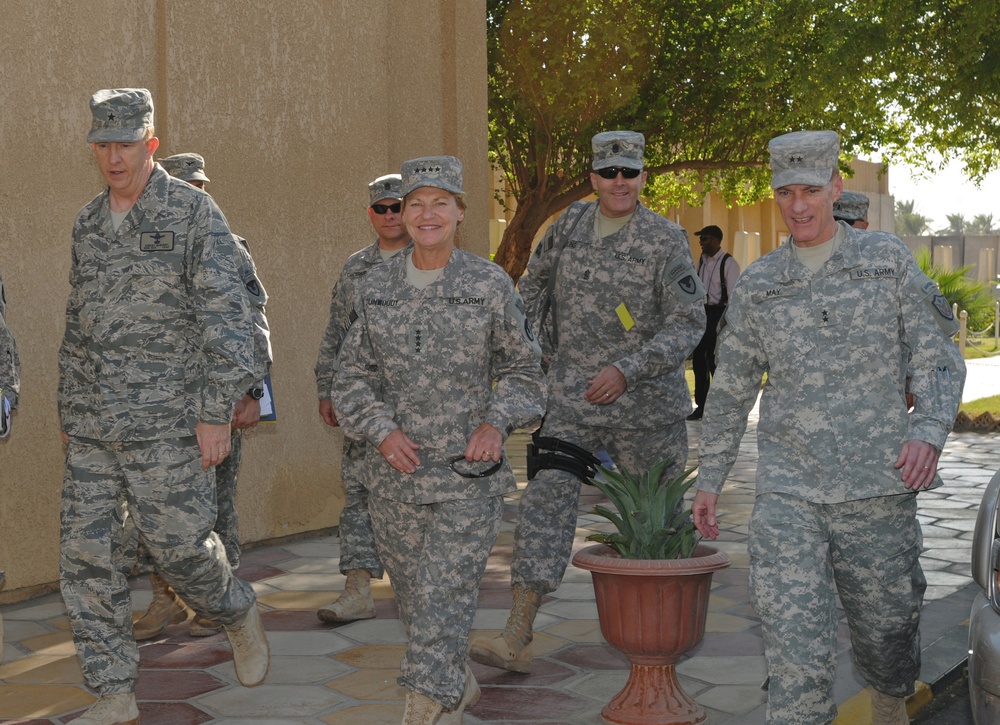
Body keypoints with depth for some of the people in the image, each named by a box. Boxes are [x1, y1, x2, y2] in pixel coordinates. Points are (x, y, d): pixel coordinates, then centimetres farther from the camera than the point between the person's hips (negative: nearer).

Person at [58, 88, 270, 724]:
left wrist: (218, 412, -16)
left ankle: (240, 614, 30)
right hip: (93, 426, 6)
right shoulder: (88, 223, 13)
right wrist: (69, 411, 19)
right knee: (88, 559, 3)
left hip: (165, 421, -6)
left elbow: (227, 316, -12)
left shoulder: (193, 211, -7)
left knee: (181, 548, -2)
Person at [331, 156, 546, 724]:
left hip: (471, 474, -3)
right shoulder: (377, 287, 4)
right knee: (414, 599, 15)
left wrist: (497, 423, -13)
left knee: (443, 599, -9)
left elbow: (523, 370, 5)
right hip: (397, 473, 4)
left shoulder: (490, 285, -2)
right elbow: (353, 376, 8)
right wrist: (382, 430, -9)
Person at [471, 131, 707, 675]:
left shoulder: (666, 241, -8)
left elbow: (688, 323, -12)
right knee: (545, 501, -8)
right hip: (570, 399, 3)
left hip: (646, 404, -2)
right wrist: (538, 350, 13)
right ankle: (517, 637, -9)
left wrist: (627, 369, -21)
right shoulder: (570, 225, 5)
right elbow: (534, 284, 20)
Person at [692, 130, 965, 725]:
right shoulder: (757, 286, 7)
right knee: (796, 639, -10)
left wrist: (930, 431, -15)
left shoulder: (888, 259, 4)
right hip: (788, 488, 1)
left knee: (886, 625, 12)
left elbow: (937, 356, 2)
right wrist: (710, 478, 15)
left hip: (877, 483, 0)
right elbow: (731, 390, 15)